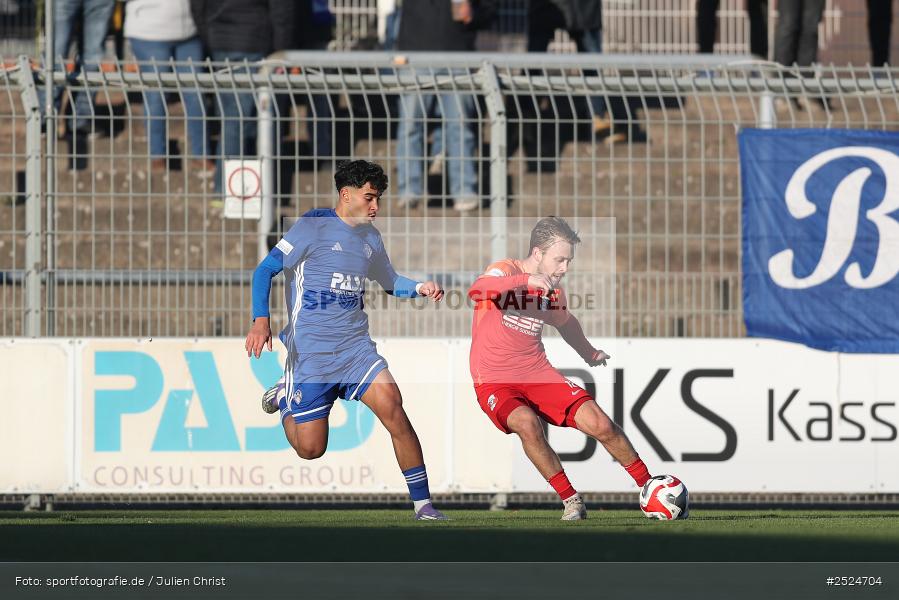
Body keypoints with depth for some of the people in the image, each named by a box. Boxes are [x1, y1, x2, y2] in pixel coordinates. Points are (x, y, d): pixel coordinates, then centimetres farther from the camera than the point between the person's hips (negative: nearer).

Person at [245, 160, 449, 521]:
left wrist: (420, 288, 8)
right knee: (311, 449, -4)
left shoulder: (370, 238, 12)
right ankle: (284, 398, 31)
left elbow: (390, 282, 30)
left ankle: (422, 504, -16)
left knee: (391, 404, -21)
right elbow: (265, 270, -9)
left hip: (355, 347, 4)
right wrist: (260, 321, -23)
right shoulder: (314, 227, -7)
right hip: (309, 352, -4)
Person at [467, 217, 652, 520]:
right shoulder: (505, 272, -12)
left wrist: (589, 353, 39)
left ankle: (648, 485, 9)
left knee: (599, 424, -10)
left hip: (538, 375, 5)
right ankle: (571, 500, -20)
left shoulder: (554, 290, 7)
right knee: (527, 422, -35)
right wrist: (527, 280, -45)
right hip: (495, 383, -5)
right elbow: (476, 290, -37)